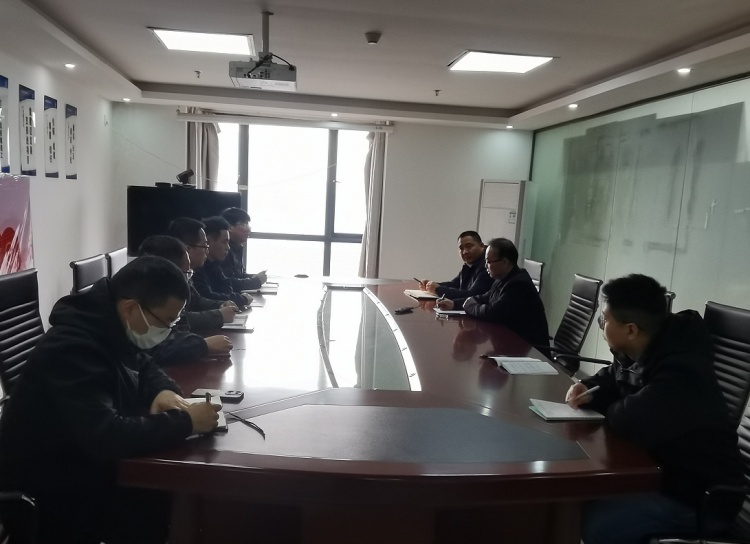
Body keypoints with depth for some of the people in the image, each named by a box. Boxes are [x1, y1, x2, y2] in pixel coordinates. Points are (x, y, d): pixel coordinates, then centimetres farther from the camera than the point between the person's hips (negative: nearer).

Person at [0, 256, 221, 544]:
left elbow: (143, 366, 16)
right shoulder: (72, 348, -30)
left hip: (88, 465, 8)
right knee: (166, 511, -20)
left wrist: (165, 391, -7)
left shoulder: (113, 329, -2)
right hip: (48, 497, -8)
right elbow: (106, 437, -38)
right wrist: (184, 421, -27)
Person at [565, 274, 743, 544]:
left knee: (593, 522, -26)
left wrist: (609, 407, -15)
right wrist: (588, 390, -3)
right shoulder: (637, 352, 0)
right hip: (660, 467, 9)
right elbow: (611, 379, 20)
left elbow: (632, 422, -39)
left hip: (700, 497, -9)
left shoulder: (681, 373, -32)